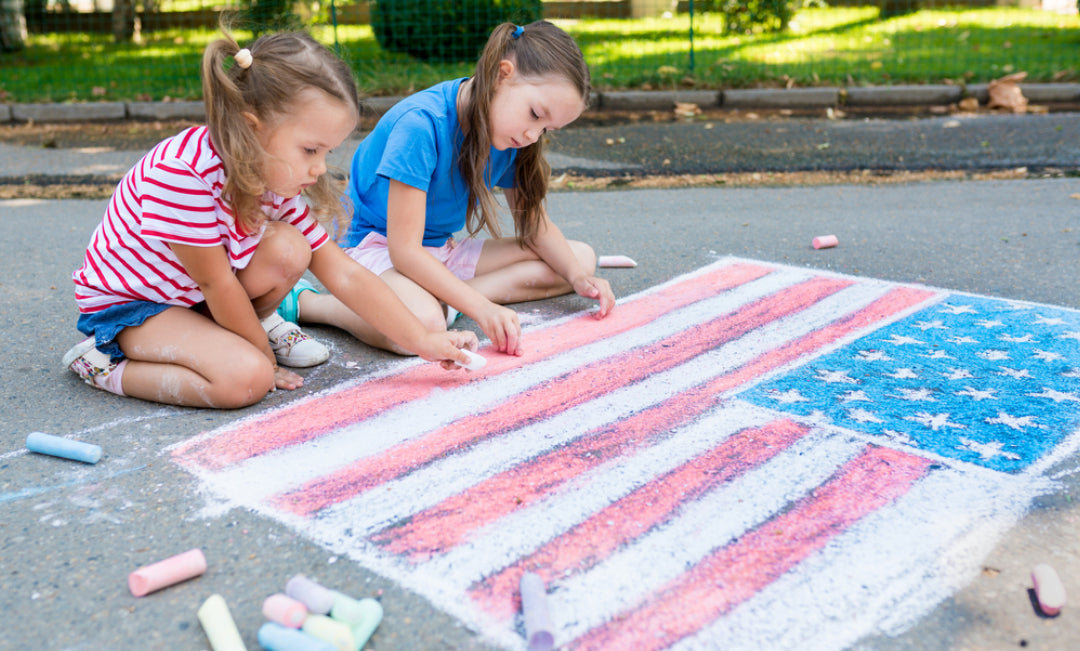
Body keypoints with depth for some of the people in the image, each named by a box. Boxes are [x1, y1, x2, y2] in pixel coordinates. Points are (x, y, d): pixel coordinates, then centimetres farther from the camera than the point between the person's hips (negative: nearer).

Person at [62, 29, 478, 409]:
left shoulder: (277, 179, -11)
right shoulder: (180, 172, -34)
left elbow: (345, 276, -8)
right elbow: (216, 283, -25)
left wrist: (423, 341, -13)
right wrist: (265, 357, -11)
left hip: (194, 295, 6)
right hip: (124, 305, -6)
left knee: (289, 247, -20)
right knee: (246, 378, -28)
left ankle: (261, 322, 11)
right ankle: (105, 365, -8)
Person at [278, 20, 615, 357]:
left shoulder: (512, 133, -3)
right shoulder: (421, 124, -26)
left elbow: (535, 222, 6)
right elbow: (404, 249, -28)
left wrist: (578, 275, -12)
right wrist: (481, 309, -36)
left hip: (443, 253, 8)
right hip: (377, 246, -8)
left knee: (583, 257, -1)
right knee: (422, 325, -43)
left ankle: (442, 297, -16)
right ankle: (303, 302, -14)